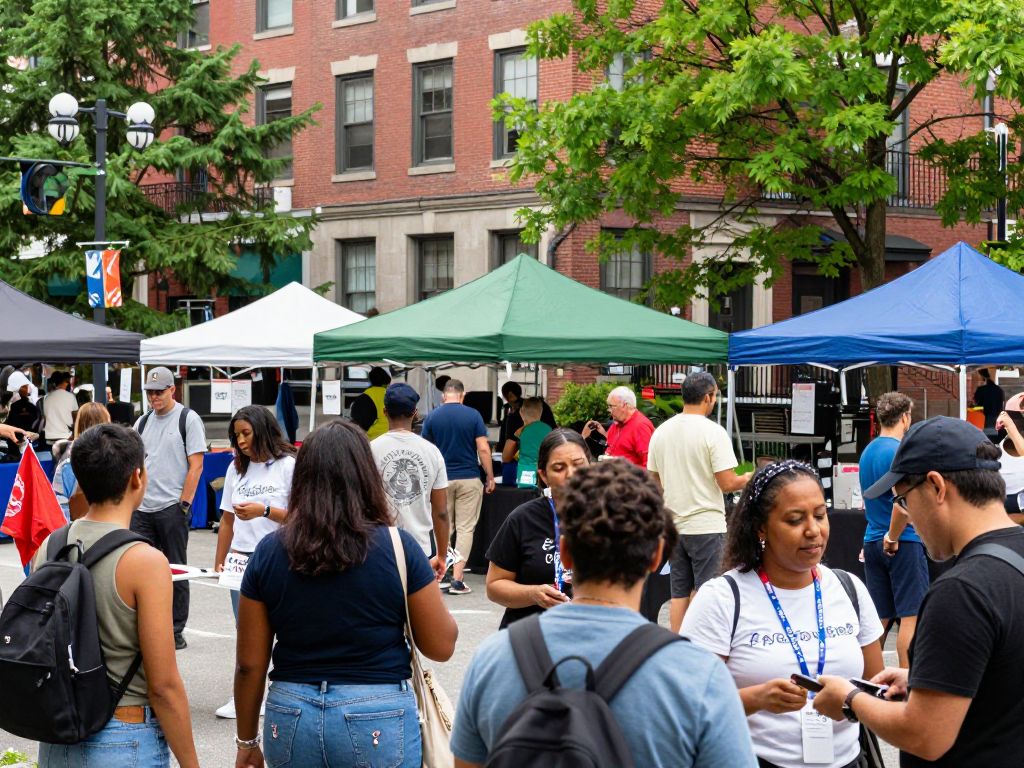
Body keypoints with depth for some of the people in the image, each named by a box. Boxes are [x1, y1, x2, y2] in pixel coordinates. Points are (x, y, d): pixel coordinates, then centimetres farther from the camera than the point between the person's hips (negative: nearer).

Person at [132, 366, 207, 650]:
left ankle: (175, 632, 9)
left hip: (172, 508, -5)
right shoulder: (143, 422, 14)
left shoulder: (188, 419, -3)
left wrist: (183, 505, -12)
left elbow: (195, 466, -7)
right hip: (142, 509, 5)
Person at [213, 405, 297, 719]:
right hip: (242, 560, 5)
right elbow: (227, 520, 16)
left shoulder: (288, 466, -4)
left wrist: (264, 511, -19)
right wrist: (219, 561, 11)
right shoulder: (237, 468, 13)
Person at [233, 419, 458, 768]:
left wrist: (247, 740, 13)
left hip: (290, 721, 2)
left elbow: (250, 664, 1)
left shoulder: (268, 552, -3)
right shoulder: (398, 548, -9)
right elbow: (441, 646, -3)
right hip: (377, 721, -2)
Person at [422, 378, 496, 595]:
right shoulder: (473, 415, -5)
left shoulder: (432, 416, 0)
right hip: (469, 479, -2)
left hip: (442, 479, 2)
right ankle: (457, 579, -3)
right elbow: (483, 449, -8)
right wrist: (490, 477, 1)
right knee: (465, 529, 2)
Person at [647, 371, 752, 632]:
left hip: (673, 526, 6)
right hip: (706, 526, -6)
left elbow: (652, 481, 12)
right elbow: (727, 483, -15)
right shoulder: (713, 432, -13)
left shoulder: (660, 432, 6)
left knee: (679, 592, 12)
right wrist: (751, 478, 4)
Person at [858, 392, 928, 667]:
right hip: (904, 542, -8)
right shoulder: (900, 451, -14)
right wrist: (893, 538, -14)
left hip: (873, 542, 8)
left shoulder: (867, 451, 13)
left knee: (879, 617, 12)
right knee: (911, 615, -3)